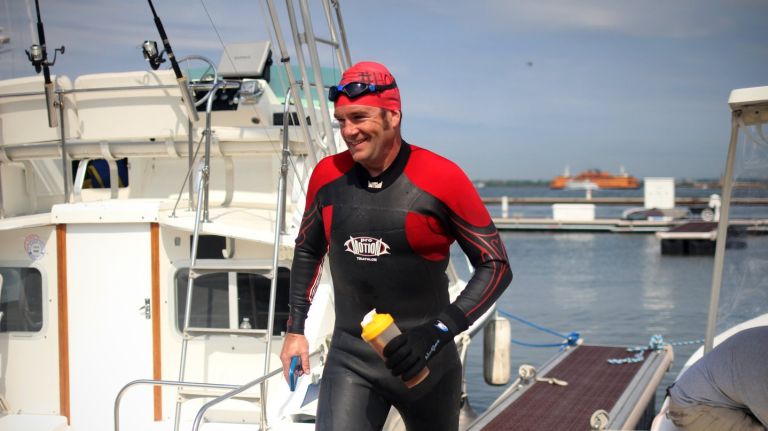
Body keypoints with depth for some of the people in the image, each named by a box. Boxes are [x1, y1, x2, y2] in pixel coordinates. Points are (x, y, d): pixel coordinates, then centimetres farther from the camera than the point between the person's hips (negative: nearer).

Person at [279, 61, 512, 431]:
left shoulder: (442, 180, -13)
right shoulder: (327, 176, -1)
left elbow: (496, 266, -9)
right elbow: (307, 249, 17)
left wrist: (439, 332, -19)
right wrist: (295, 328, 13)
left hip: (426, 364, -2)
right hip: (349, 359, 2)